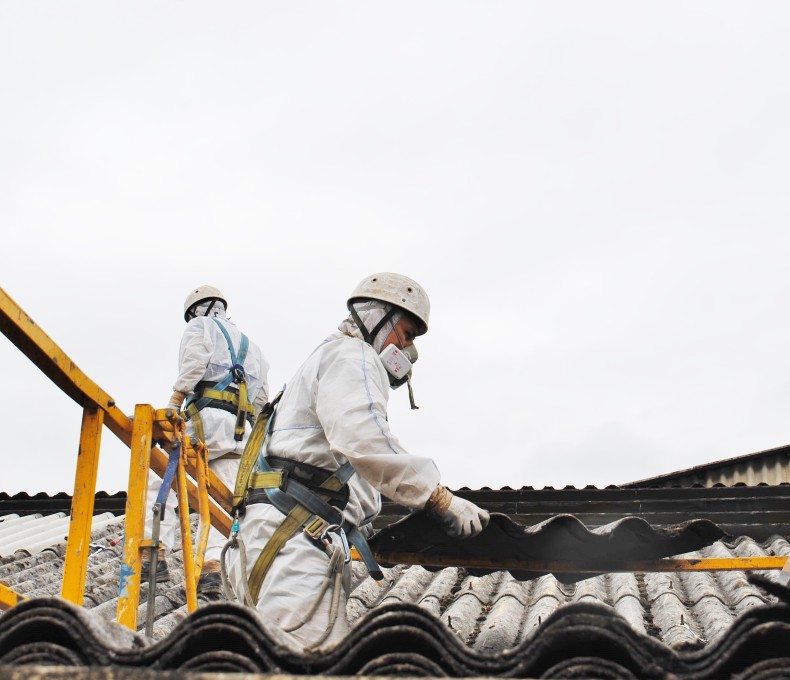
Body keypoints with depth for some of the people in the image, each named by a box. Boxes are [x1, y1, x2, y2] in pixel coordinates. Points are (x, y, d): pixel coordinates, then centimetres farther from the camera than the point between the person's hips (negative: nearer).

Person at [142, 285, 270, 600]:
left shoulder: (201, 327, 14)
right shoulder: (251, 346, 34)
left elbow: (194, 363, -8)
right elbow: (261, 398, 29)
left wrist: (173, 403, -11)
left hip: (208, 417, -6)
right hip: (242, 432, 6)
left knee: (159, 477, -3)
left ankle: (155, 554, -15)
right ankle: (212, 569, -12)